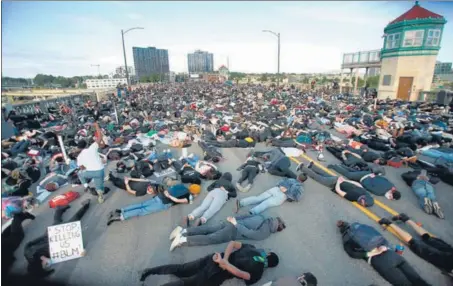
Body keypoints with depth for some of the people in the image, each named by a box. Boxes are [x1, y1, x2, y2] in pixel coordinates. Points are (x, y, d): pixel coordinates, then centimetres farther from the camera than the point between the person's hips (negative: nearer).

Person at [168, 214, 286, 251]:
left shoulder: (262, 217, 18)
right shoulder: (266, 232, -5)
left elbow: (246, 215, 21)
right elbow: (250, 234, -16)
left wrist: (233, 219, 21)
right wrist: (237, 224, -13)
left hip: (231, 223, 7)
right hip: (233, 231, -7)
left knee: (208, 229, 6)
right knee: (209, 238, -10)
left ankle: (183, 231, 0)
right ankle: (182, 239, -16)